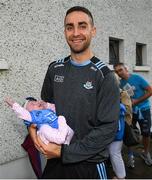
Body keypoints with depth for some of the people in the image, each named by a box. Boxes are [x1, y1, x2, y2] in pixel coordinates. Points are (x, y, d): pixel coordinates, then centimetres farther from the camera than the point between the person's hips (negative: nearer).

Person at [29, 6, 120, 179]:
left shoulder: (104, 76, -14)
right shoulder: (55, 69, 0)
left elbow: (108, 128, -17)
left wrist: (65, 152, -18)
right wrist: (33, 125, -9)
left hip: (89, 164, -3)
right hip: (54, 160, 4)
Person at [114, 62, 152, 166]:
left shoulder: (137, 78, -13)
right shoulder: (121, 83, -1)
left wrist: (137, 101, -18)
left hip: (143, 110, -3)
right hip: (130, 110, 3)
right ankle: (130, 154, 25)